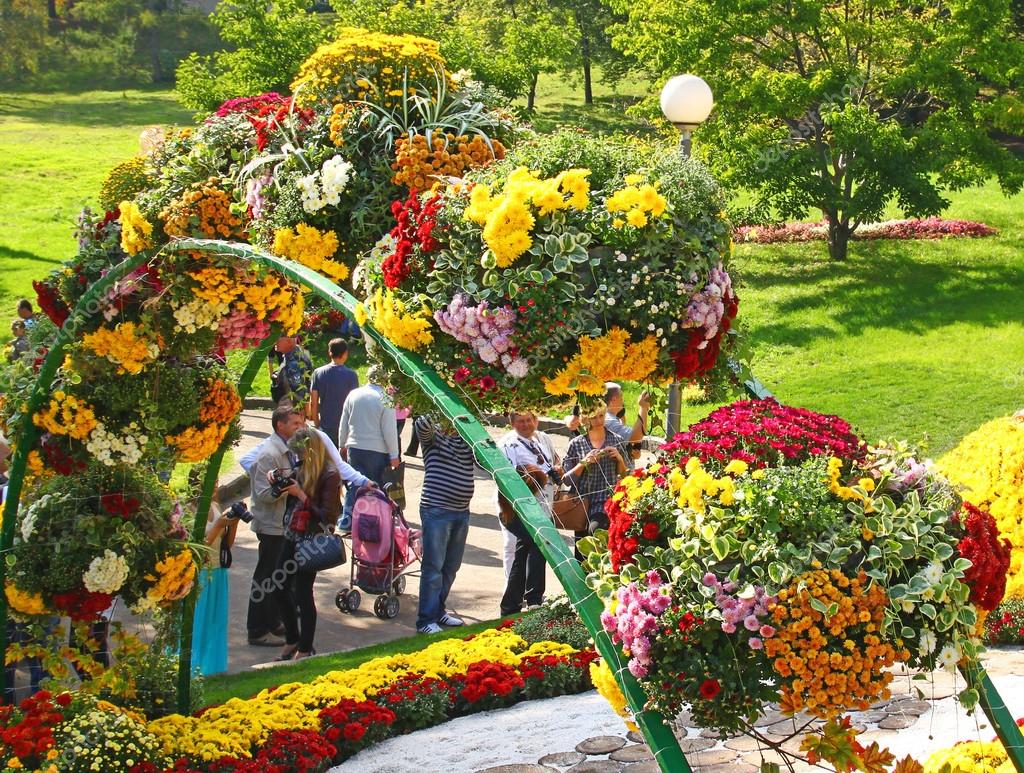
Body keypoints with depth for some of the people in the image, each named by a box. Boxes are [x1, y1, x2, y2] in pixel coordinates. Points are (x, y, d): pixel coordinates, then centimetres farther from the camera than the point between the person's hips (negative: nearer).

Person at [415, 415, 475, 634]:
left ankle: (438, 611, 29)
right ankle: (427, 620, -1)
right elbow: (421, 425, -27)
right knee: (433, 567, -5)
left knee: (451, 567, 15)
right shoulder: (433, 434, -3)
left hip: (461, 512, 6)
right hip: (436, 511, -6)